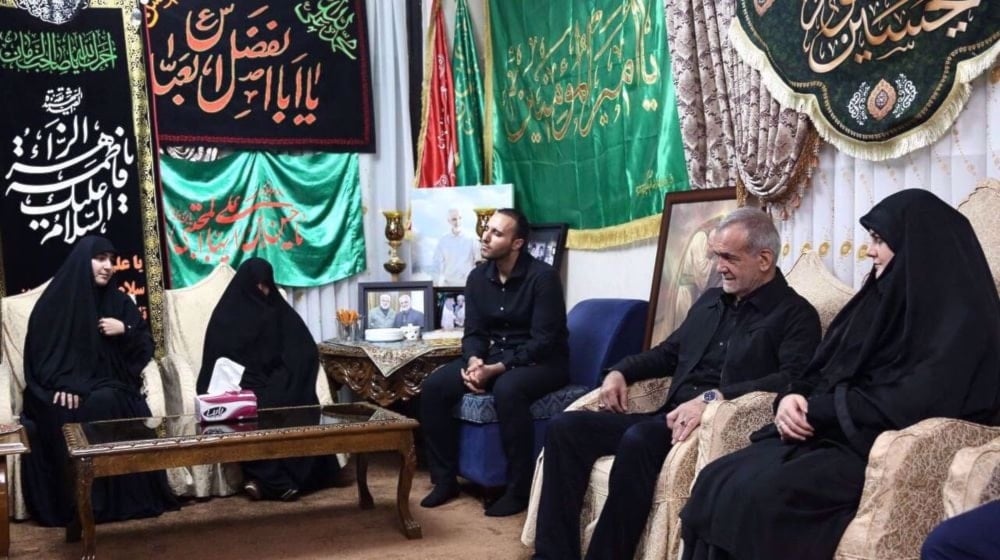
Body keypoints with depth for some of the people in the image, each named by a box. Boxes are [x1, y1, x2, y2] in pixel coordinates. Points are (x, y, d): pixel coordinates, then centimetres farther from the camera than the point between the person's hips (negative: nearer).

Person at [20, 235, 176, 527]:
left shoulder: (119, 302, 10)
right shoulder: (53, 303, 1)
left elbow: (146, 349, 9)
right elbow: (39, 353, -3)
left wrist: (125, 331, -12)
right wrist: (64, 384, -20)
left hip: (106, 385, 2)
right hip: (62, 388, -2)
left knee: (107, 404, -32)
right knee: (62, 413, -34)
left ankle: (123, 499, -24)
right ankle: (69, 504, -25)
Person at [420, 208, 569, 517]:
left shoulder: (542, 276, -17)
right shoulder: (478, 277, 3)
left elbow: (543, 341, -20)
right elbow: (473, 332, 5)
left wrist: (497, 368, -28)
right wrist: (474, 361, -19)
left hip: (541, 362, -6)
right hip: (492, 357, 7)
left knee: (507, 389, -39)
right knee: (433, 386, -14)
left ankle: (519, 489, -25)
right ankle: (445, 478, -2)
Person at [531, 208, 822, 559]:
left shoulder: (796, 314, -1)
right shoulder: (710, 300, 22)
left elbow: (794, 379, -18)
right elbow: (669, 352, 31)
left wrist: (714, 397, -30)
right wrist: (621, 372, 11)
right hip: (672, 418, 8)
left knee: (638, 439, -37)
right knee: (565, 427, -12)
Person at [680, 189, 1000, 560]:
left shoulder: (959, 316, -8)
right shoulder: (884, 296, 18)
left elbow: (916, 401, -20)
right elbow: (824, 368, 17)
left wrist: (818, 409, -13)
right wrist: (793, 397, -5)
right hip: (828, 433, 8)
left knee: (761, 495, -30)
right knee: (717, 481, -15)